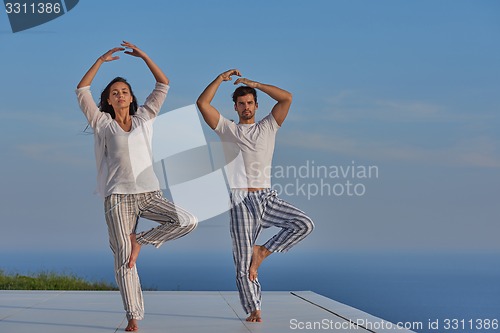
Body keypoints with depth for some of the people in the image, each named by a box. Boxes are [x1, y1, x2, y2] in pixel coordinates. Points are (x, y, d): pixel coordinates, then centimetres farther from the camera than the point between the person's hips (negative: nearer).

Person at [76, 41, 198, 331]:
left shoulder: (144, 118, 14)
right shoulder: (102, 123, 11)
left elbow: (163, 85, 10)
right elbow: (82, 90, 3)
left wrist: (143, 56, 5)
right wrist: (102, 60, 3)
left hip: (149, 193, 2)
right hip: (118, 197, -2)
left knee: (188, 222, -21)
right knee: (123, 259, -7)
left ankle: (140, 240, -2)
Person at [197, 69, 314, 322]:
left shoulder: (268, 127, 12)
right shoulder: (227, 129, 10)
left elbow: (287, 98, 1)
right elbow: (202, 103, -1)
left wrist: (255, 84, 0)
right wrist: (221, 78, 0)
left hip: (267, 197, 2)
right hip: (241, 200, -2)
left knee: (304, 224, -19)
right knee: (243, 260, -3)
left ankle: (262, 252, -4)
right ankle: (253, 309, 8)